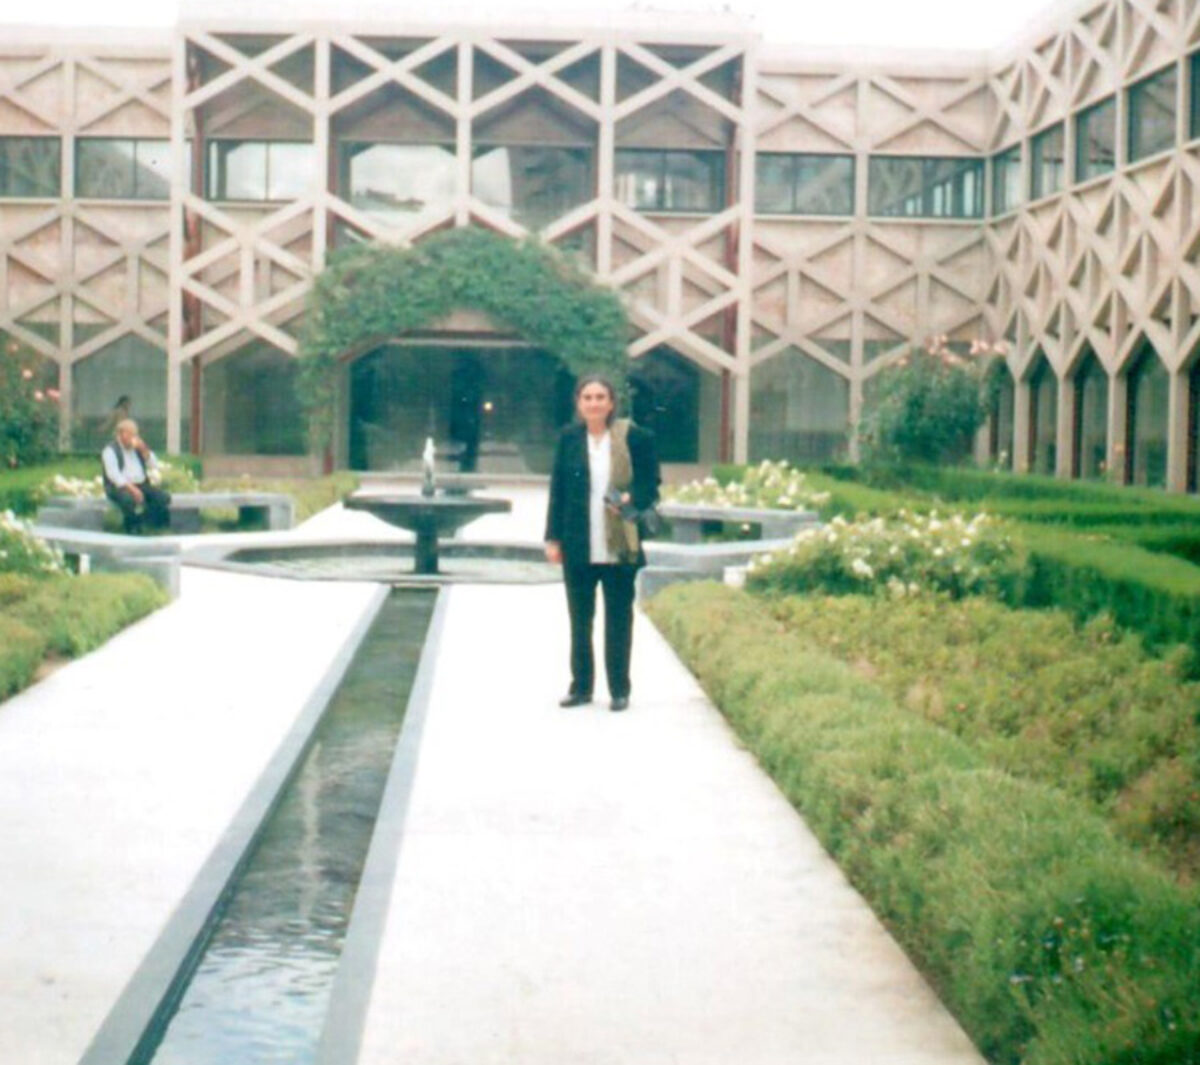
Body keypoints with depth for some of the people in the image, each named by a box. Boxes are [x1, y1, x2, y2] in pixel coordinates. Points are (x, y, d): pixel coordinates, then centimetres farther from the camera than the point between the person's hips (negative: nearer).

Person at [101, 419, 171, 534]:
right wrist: (131, 489, -28)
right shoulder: (110, 450, -3)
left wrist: (144, 450, -5)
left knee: (164, 497, -19)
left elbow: (154, 466, 11)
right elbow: (114, 475, -16)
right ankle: (133, 529, -18)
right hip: (120, 487, -6)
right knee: (129, 499, -39)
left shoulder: (137, 447, 17)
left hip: (142, 485, 6)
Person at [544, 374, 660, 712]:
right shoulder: (569, 439, 4)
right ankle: (581, 686, 21)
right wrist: (553, 538, 3)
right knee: (579, 618, 11)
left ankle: (619, 689, 15)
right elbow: (557, 490, 6)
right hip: (578, 546, 3)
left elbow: (650, 484, 0)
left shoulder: (634, 437, -5)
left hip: (620, 547, -3)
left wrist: (631, 500, -21)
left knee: (618, 618, 6)